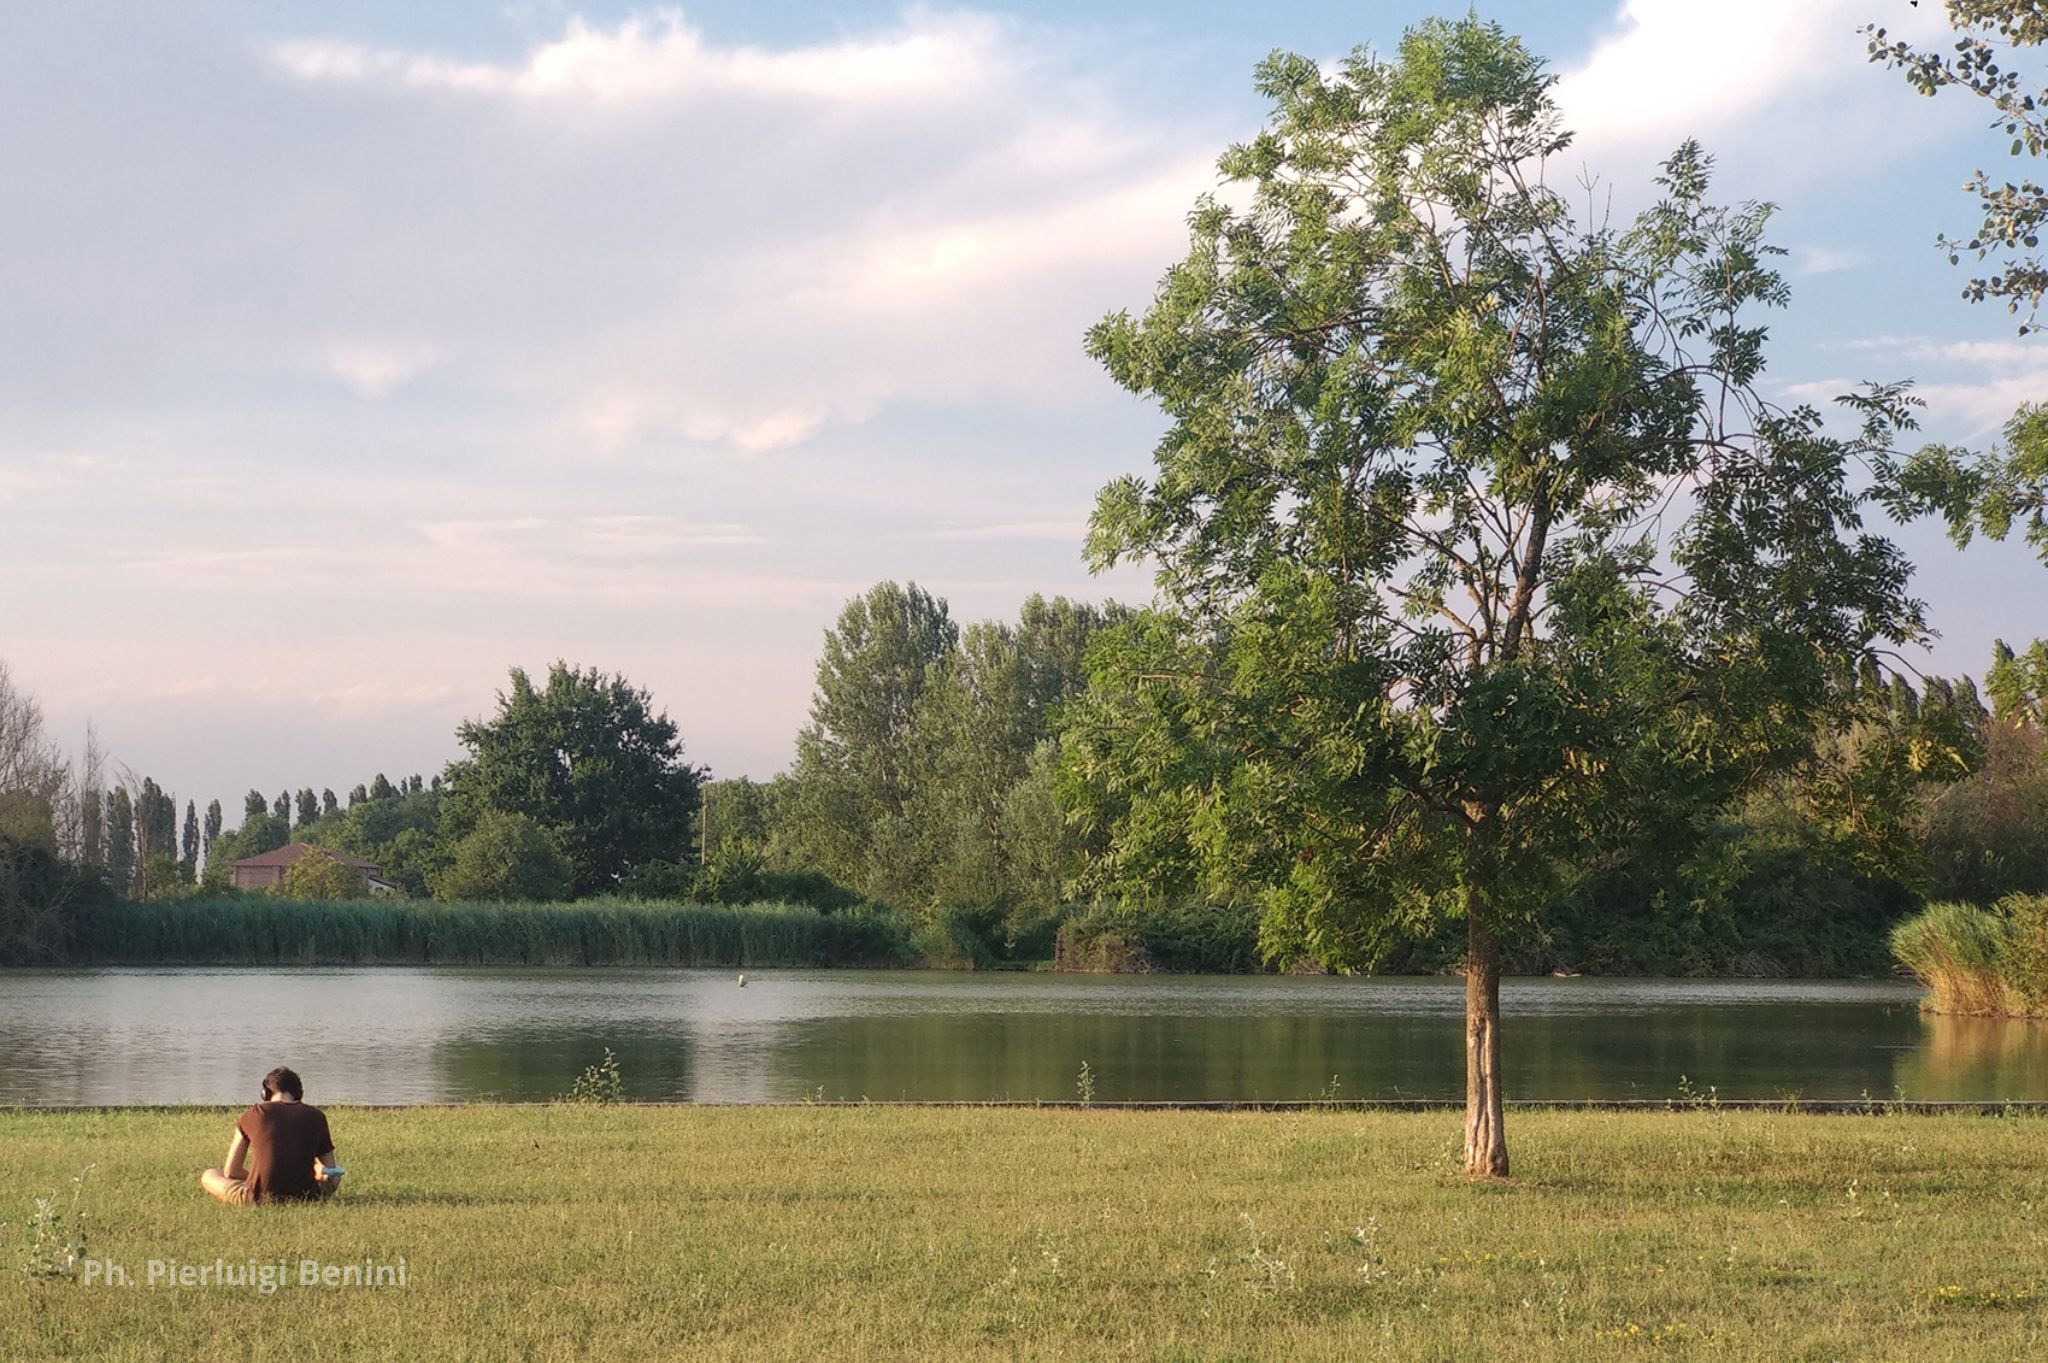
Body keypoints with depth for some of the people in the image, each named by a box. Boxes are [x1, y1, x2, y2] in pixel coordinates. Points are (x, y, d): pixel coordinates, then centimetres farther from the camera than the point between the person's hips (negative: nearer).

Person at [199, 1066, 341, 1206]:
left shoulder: (253, 1114, 3)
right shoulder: (316, 1116, 7)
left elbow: (230, 1171, 9)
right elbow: (330, 1175, 8)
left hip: (258, 1199, -4)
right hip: (304, 1198, 4)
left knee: (209, 1176, 21)